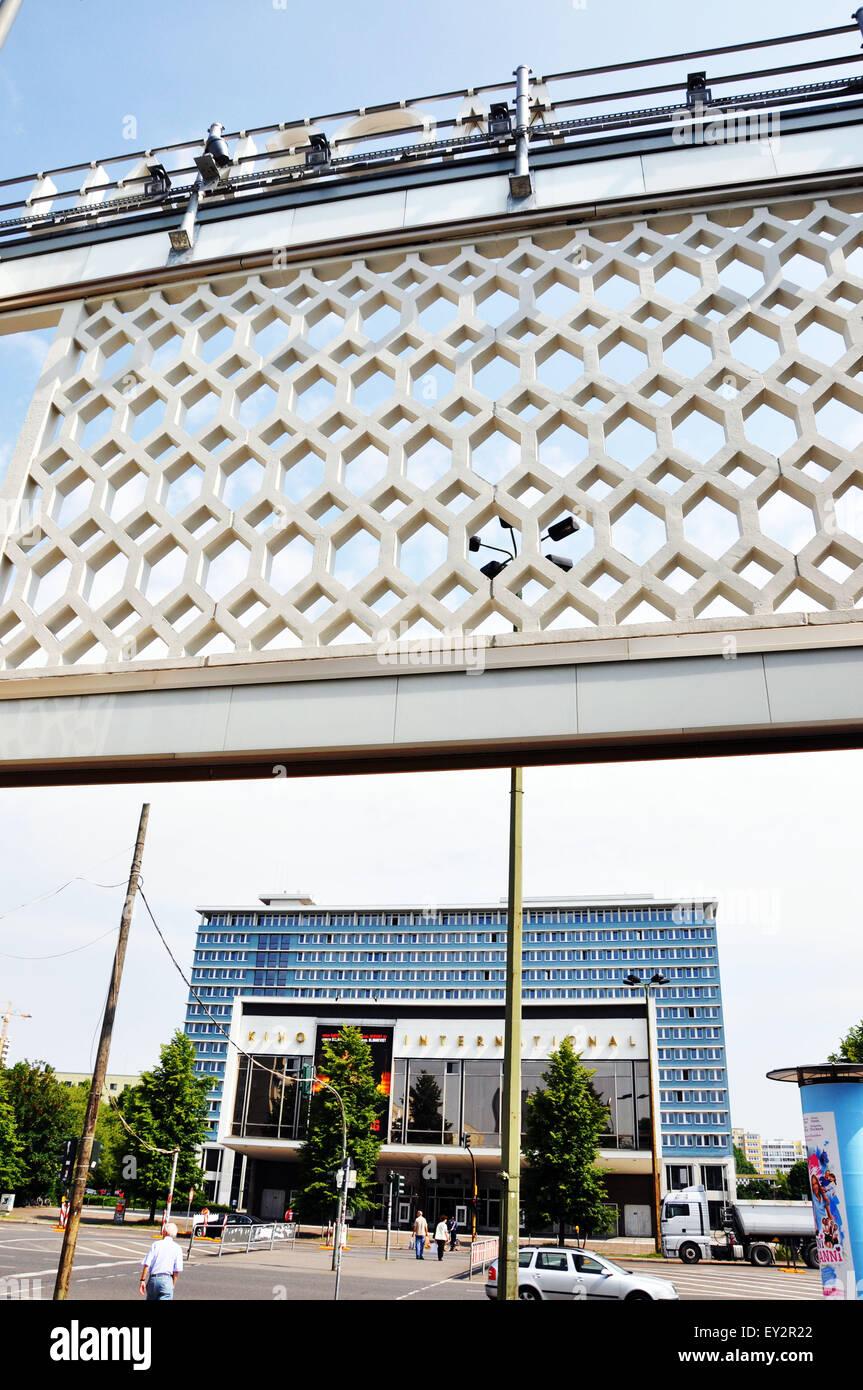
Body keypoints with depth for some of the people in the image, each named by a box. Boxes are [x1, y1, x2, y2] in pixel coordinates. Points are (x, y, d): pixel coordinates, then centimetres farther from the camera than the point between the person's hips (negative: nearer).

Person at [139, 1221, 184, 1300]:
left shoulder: (155, 1244, 4)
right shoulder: (177, 1248, 3)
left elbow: (146, 1264, -3)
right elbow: (177, 1270, -2)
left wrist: (142, 1280, 1)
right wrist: (173, 1286, 6)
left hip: (153, 1279, 2)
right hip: (166, 1279, -2)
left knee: (150, 1299, 21)